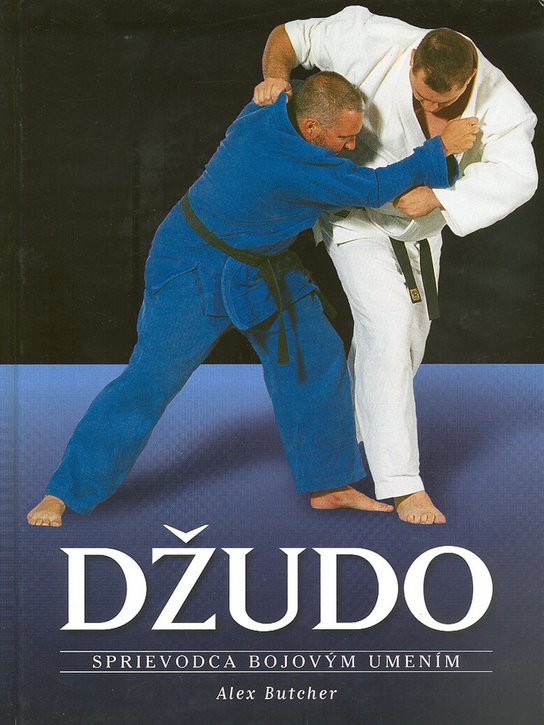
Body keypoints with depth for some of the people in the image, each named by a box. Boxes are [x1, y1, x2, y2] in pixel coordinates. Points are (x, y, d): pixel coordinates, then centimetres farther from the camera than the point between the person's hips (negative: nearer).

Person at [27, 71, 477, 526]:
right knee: (150, 381, -9)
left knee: (317, 358, 6)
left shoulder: (273, 109, -11)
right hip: (196, 271, -9)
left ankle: (327, 486, 20)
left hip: (261, 267, 10)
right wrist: (441, 149, -25)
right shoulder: (289, 163, -36)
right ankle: (62, 494, 5)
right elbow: (372, 189, -29)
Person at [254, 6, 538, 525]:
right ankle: (400, 481, -14)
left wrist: (438, 195, -44)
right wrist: (276, 76, -39)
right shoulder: (377, 46, -31)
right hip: (356, 211, -5)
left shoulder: (495, 99, -24)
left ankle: (350, 440, 40)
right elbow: (290, 35, -19)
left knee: (409, 338, 16)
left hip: (418, 219, 5)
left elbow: (516, 175, -35)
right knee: (388, 327, -17)